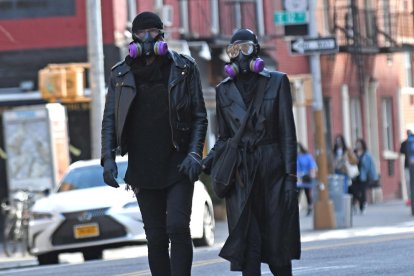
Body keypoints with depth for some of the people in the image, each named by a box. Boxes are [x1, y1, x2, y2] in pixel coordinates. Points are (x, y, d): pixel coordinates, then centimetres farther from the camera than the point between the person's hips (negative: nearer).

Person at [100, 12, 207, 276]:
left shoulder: (183, 68, 3)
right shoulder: (121, 74, 8)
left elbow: (200, 116, 3)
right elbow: (109, 119, 8)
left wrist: (194, 153, -11)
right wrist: (109, 157, -6)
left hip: (178, 166, -2)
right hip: (143, 169, 2)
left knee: (178, 227, -15)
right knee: (156, 237, 4)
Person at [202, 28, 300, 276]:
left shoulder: (277, 82, 4)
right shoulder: (224, 90, 10)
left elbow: (287, 132, 0)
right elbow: (224, 137, 14)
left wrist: (291, 175, -7)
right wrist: (208, 161, -6)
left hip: (273, 169, -1)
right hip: (241, 174, 1)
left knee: (278, 242, 1)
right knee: (247, 244, -7)